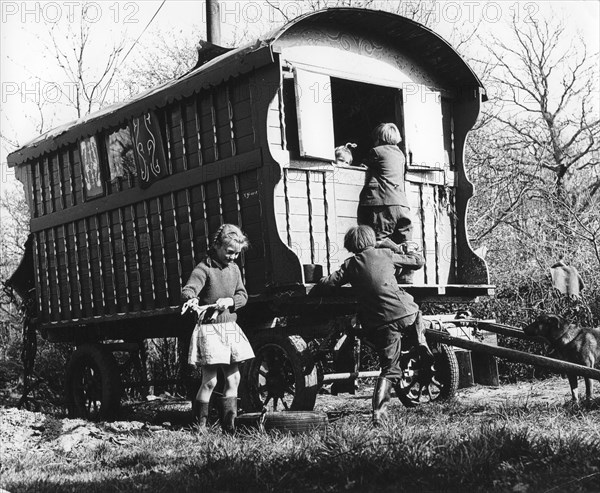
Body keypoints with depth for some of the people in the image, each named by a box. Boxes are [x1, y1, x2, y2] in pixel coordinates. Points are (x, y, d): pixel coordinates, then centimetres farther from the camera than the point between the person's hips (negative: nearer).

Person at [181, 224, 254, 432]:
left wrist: (230, 301, -11)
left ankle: (229, 424, 17)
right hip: (209, 328, -7)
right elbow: (188, 290, -25)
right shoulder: (204, 269, -11)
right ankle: (199, 425, 3)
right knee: (210, 381, -8)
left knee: (234, 377, 7)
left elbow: (243, 295, 11)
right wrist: (191, 300, -49)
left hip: (230, 327, 7)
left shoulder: (234, 268, 10)